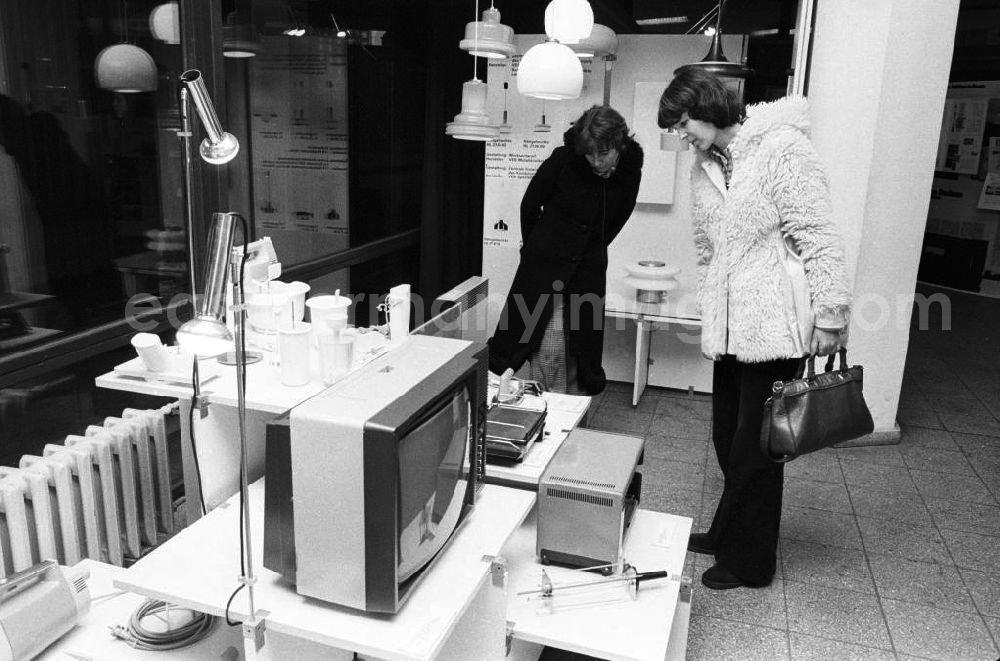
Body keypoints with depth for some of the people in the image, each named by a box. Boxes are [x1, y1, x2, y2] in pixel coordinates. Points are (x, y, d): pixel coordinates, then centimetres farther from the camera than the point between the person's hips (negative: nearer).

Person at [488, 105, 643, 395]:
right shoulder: (564, 159, -16)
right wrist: (534, 247, 10)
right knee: (548, 350, -2)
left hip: (588, 270, 3)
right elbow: (529, 204, -1)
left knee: (581, 347, 8)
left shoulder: (630, 169, -6)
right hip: (545, 264, -3)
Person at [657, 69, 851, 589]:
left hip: (774, 328, -7)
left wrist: (829, 313, -15)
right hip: (727, 328, 7)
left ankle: (749, 562, 19)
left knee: (754, 447, 2)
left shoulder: (781, 147, -11)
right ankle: (731, 534, 35)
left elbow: (817, 235, -14)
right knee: (727, 439, 15)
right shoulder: (703, 169, 12)